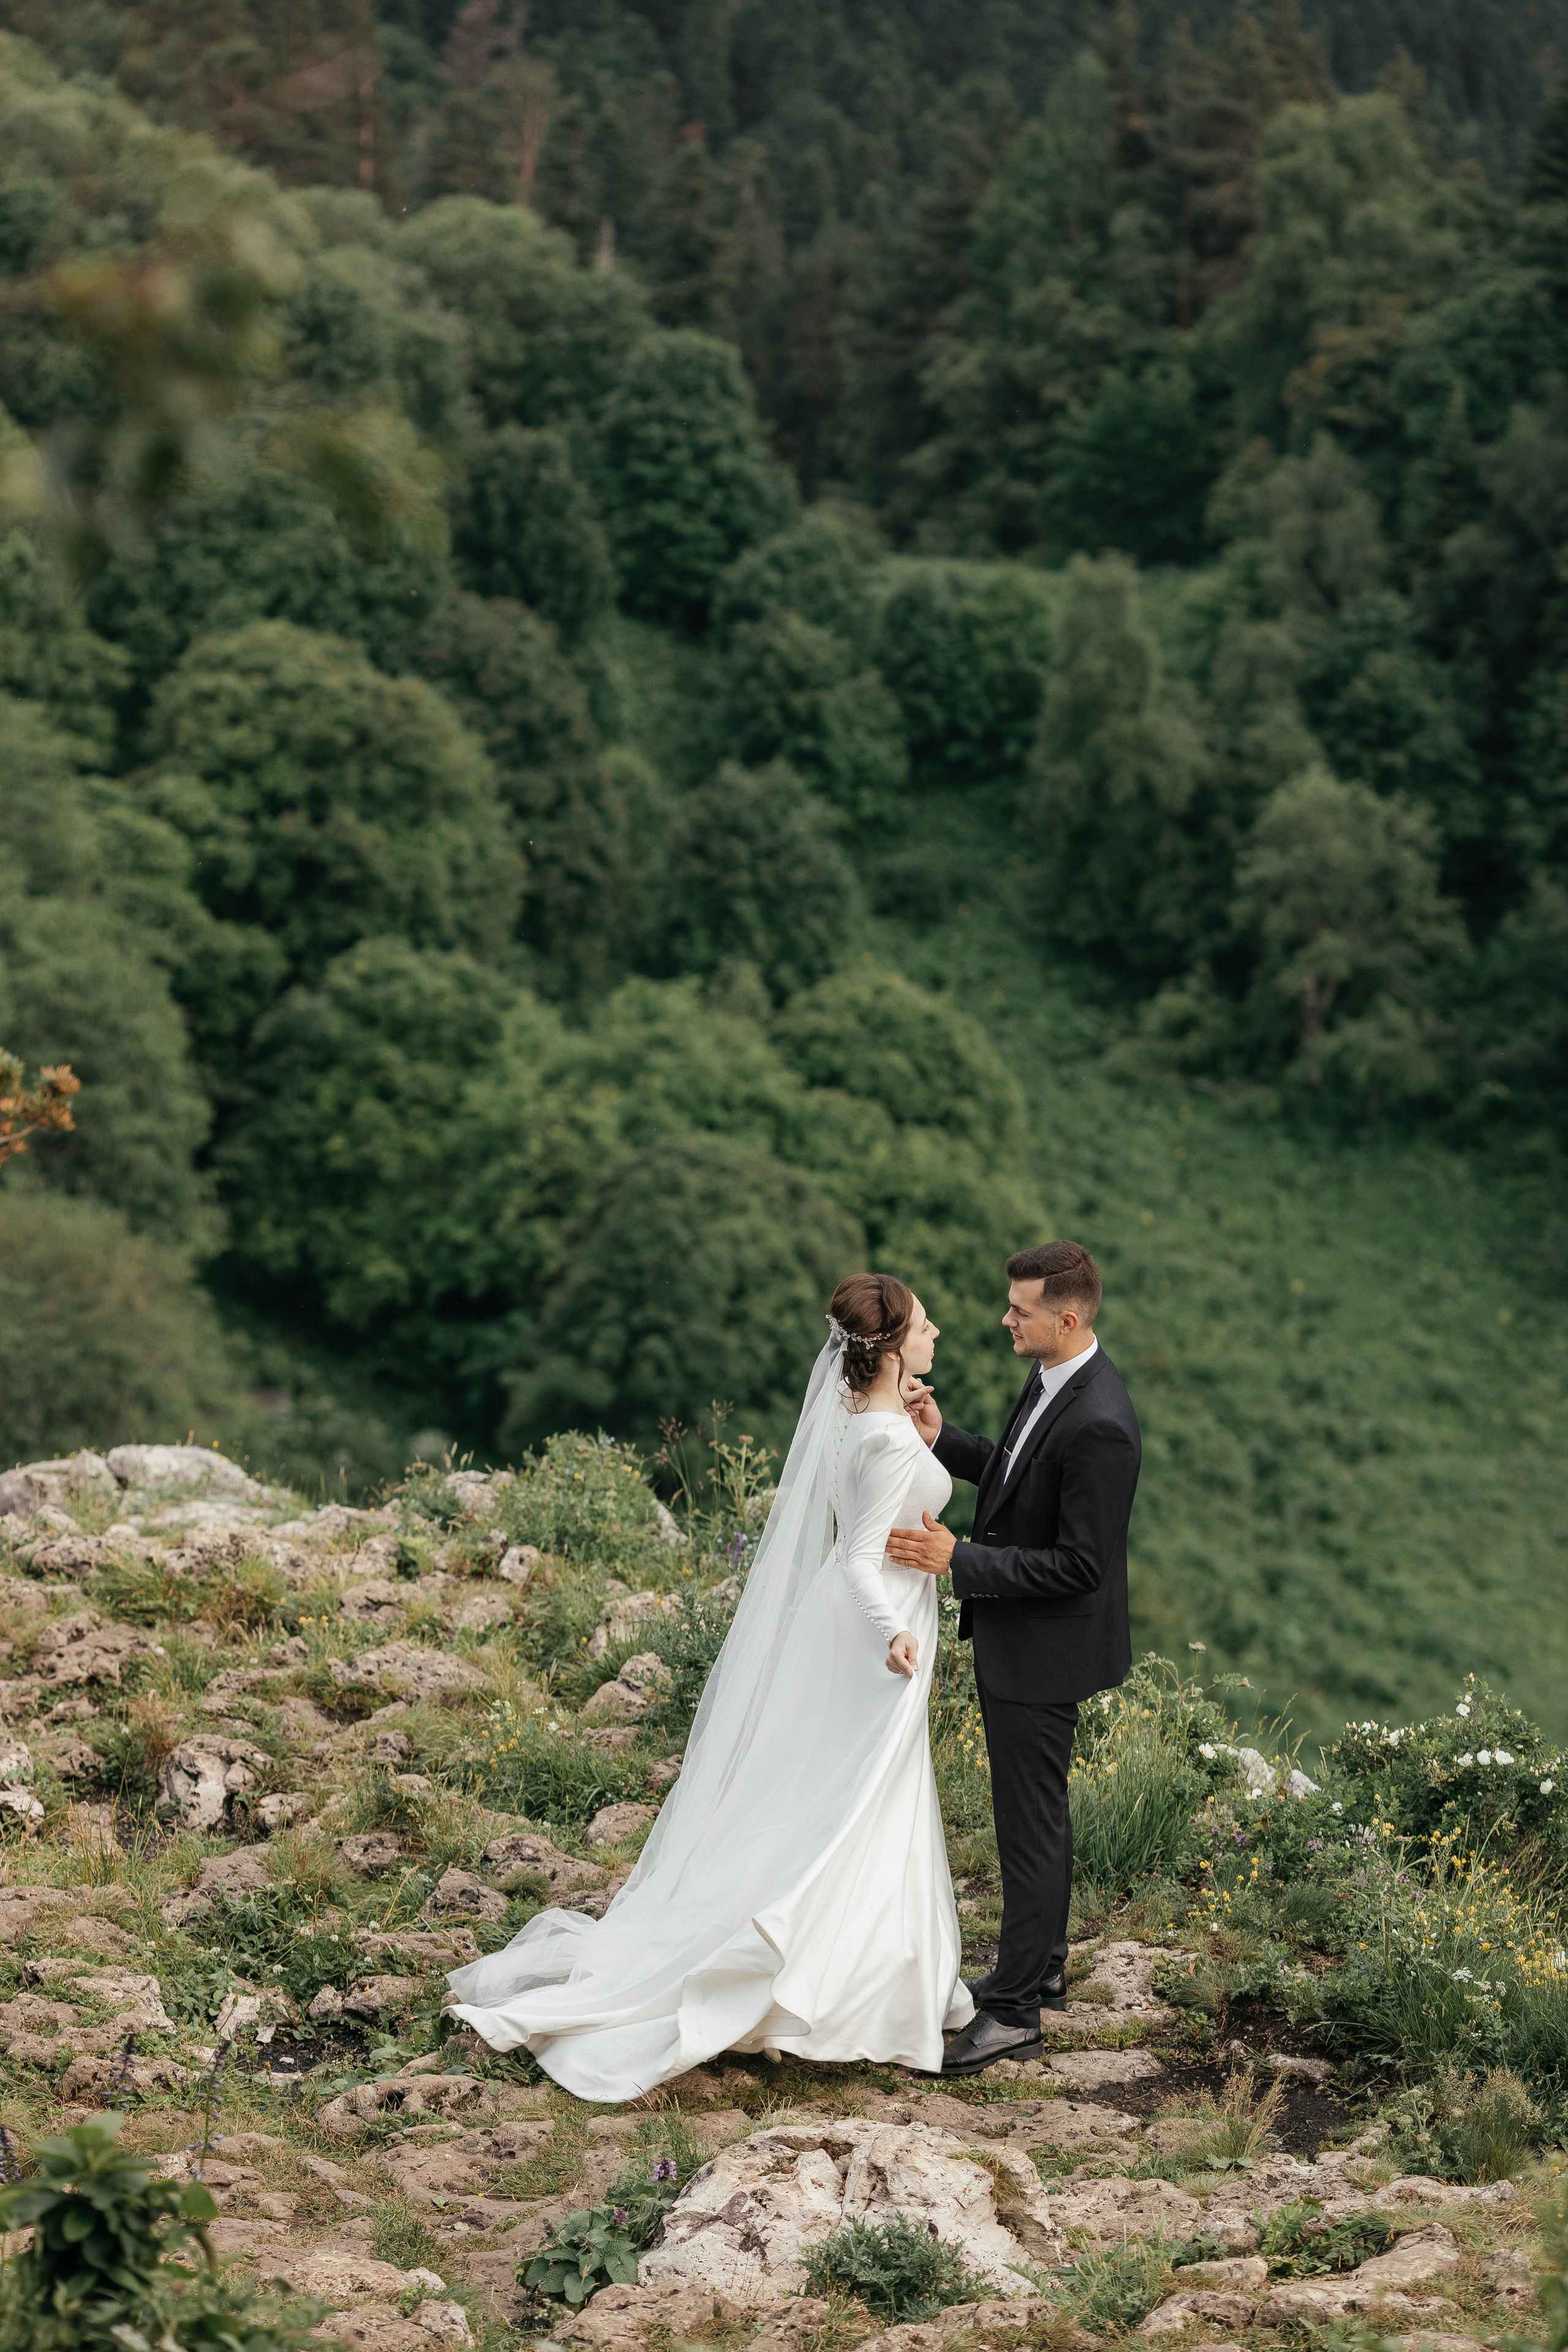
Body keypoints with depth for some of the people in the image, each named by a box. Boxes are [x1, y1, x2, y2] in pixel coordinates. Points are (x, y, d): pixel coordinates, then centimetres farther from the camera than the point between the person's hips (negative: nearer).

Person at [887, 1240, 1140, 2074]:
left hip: (1046, 1650, -10)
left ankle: (1015, 2011, 10)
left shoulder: (1098, 1427, -29)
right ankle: (1041, 1965, 38)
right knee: (1035, 1812, 22)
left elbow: (1079, 1566, -27)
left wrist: (958, 1559, -29)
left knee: (1031, 1824, 0)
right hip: (1013, 1636, 10)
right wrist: (942, 1440, 2)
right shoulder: (1053, 1380, 2)